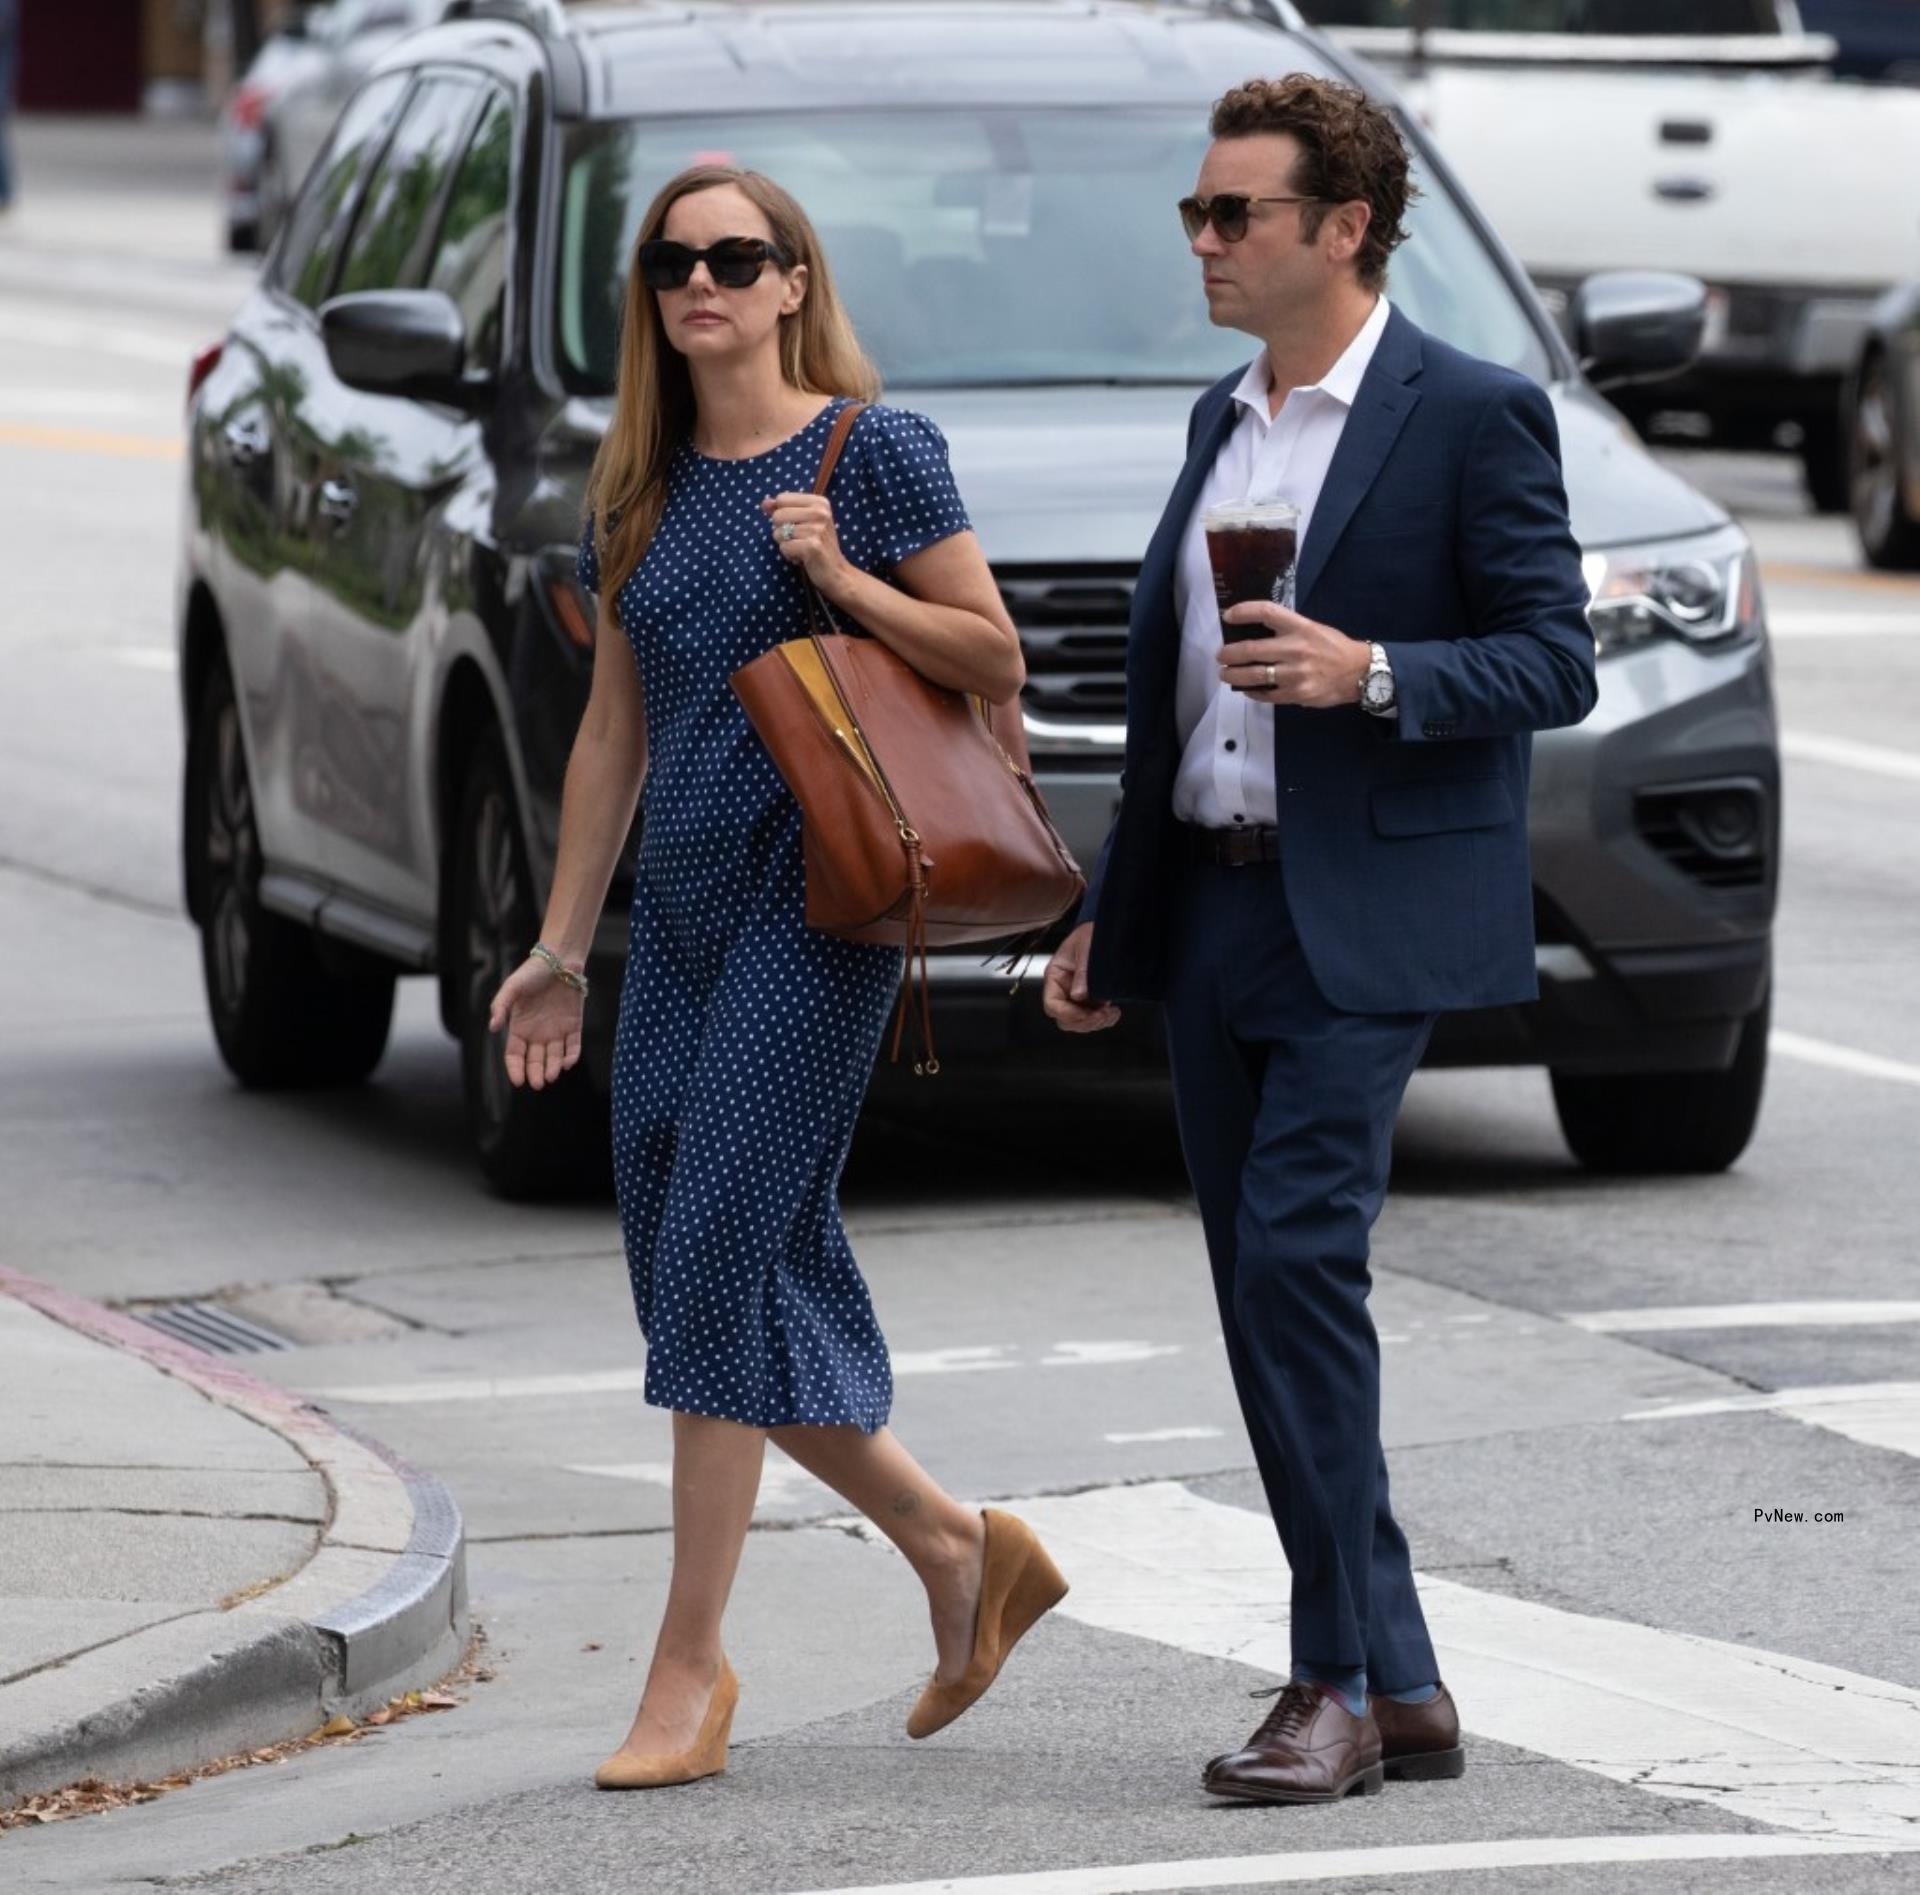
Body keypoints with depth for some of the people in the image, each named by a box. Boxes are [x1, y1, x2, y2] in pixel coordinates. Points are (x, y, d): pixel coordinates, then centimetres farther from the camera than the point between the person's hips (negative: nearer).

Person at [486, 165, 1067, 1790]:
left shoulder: (875, 452, -4)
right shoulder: (640, 492, 13)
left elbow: (997, 662, -3)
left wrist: (844, 575, -16)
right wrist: (560, 949, 15)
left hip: (815, 896, -7)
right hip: (681, 909, 7)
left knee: (722, 1255, -11)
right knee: (738, 1286, 7)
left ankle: (691, 1663, -7)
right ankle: (961, 1552, 24)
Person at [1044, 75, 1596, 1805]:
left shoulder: (1472, 416, -6)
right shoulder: (1224, 423, 17)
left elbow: (1557, 659, -9)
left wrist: (1372, 671, -24)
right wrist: (1111, 915, 22)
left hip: (1364, 917, -8)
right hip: (1212, 914, 8)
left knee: (1295, 1259, -17)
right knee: (1268, 1296, 6)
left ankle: (1339, 1683, -11)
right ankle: (1399, 1688, 12)